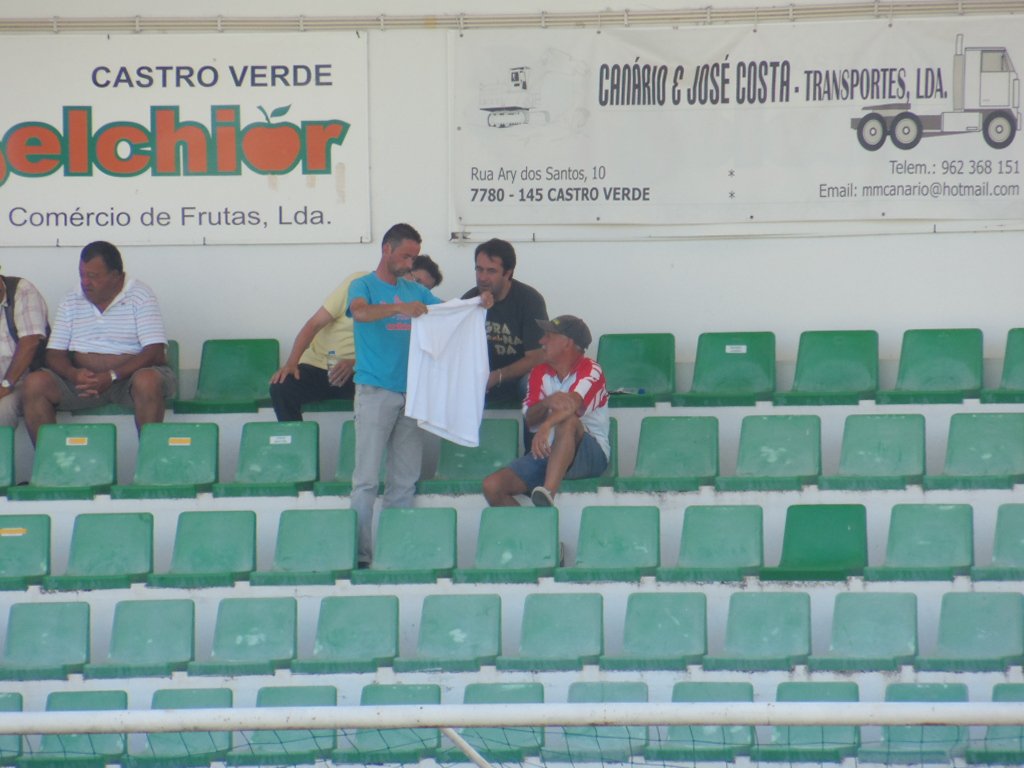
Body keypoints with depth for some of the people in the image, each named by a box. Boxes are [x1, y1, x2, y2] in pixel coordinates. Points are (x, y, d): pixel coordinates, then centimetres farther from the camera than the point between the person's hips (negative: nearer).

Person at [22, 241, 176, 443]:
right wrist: (73, 374, -17)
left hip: (128, 375, -4)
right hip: (82, 380, 4)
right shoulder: (71, 302, 11)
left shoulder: (140, 296, -2)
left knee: (148, 381, -38)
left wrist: (112, 376, -24)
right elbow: (54, 354, 8)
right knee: (35, 382, -21)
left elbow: (155, 352, -12)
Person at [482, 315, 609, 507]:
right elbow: (530, 418, -2)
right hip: (545, 452, 5)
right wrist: (548, 403, -26)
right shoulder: (539, 374, 13)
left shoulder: (590, 371, -4)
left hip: (589, 455, -5)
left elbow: (574, 404, -26)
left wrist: (546, 426, -46)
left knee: (568, 421, -39)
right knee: (492, 486, -16)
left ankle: (548, 494, -53)